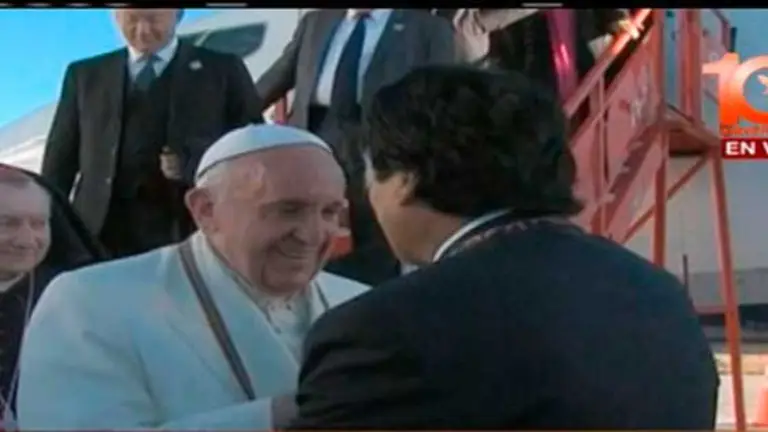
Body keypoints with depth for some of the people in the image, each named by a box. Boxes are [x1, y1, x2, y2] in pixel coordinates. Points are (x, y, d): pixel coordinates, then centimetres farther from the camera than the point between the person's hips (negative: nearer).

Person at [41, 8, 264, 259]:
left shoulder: (223, 70, 9)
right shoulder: (85, 75, 15)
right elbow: (60, 162, 15)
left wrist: (193, 164, -10)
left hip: (192, 232, -1)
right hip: (102, 234, 2)